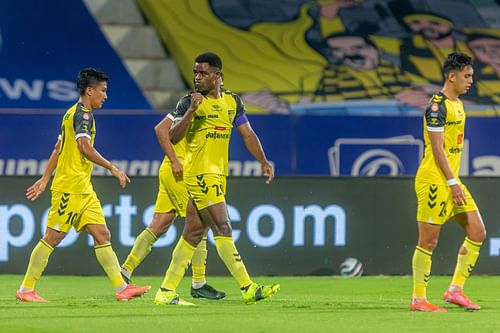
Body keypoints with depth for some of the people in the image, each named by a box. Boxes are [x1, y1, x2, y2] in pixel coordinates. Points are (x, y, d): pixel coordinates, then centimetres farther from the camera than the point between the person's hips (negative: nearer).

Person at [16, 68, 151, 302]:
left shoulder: (73, 114, 19)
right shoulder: (82, 114, -11)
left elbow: (58, 149, 23)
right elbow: (84, 146, -25)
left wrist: (45, 179, 25)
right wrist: (112, 168, -23)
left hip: (83, 189, 10)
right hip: (70, 187, -10)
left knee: (102, 235, 3)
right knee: (53, 237, -5)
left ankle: (122, 288, -1)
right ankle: (26, 290, 1)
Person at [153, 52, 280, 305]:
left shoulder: (232, 101, 11)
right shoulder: (189, 102, -7)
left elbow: (248, 134, 15)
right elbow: (173, 137, -14)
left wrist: (263, 161, 4)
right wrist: (191, 111, -26)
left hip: (218, 175, 7)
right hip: (199, 173, -7)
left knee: (193, 234, 8)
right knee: (223, 229, -11)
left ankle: (166, 291, 13)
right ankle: (248, 289, -13)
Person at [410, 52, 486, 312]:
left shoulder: (457, 104, 15)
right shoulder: (437, 106, -14)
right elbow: (437, 148, -18)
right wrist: (452, 182, -20)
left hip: (451, 181, 10)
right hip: (434, 182, -10)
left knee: (477, 232, 6)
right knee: (428, 241, -4)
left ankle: (455, 290, 10)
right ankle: (418, 300, 3)